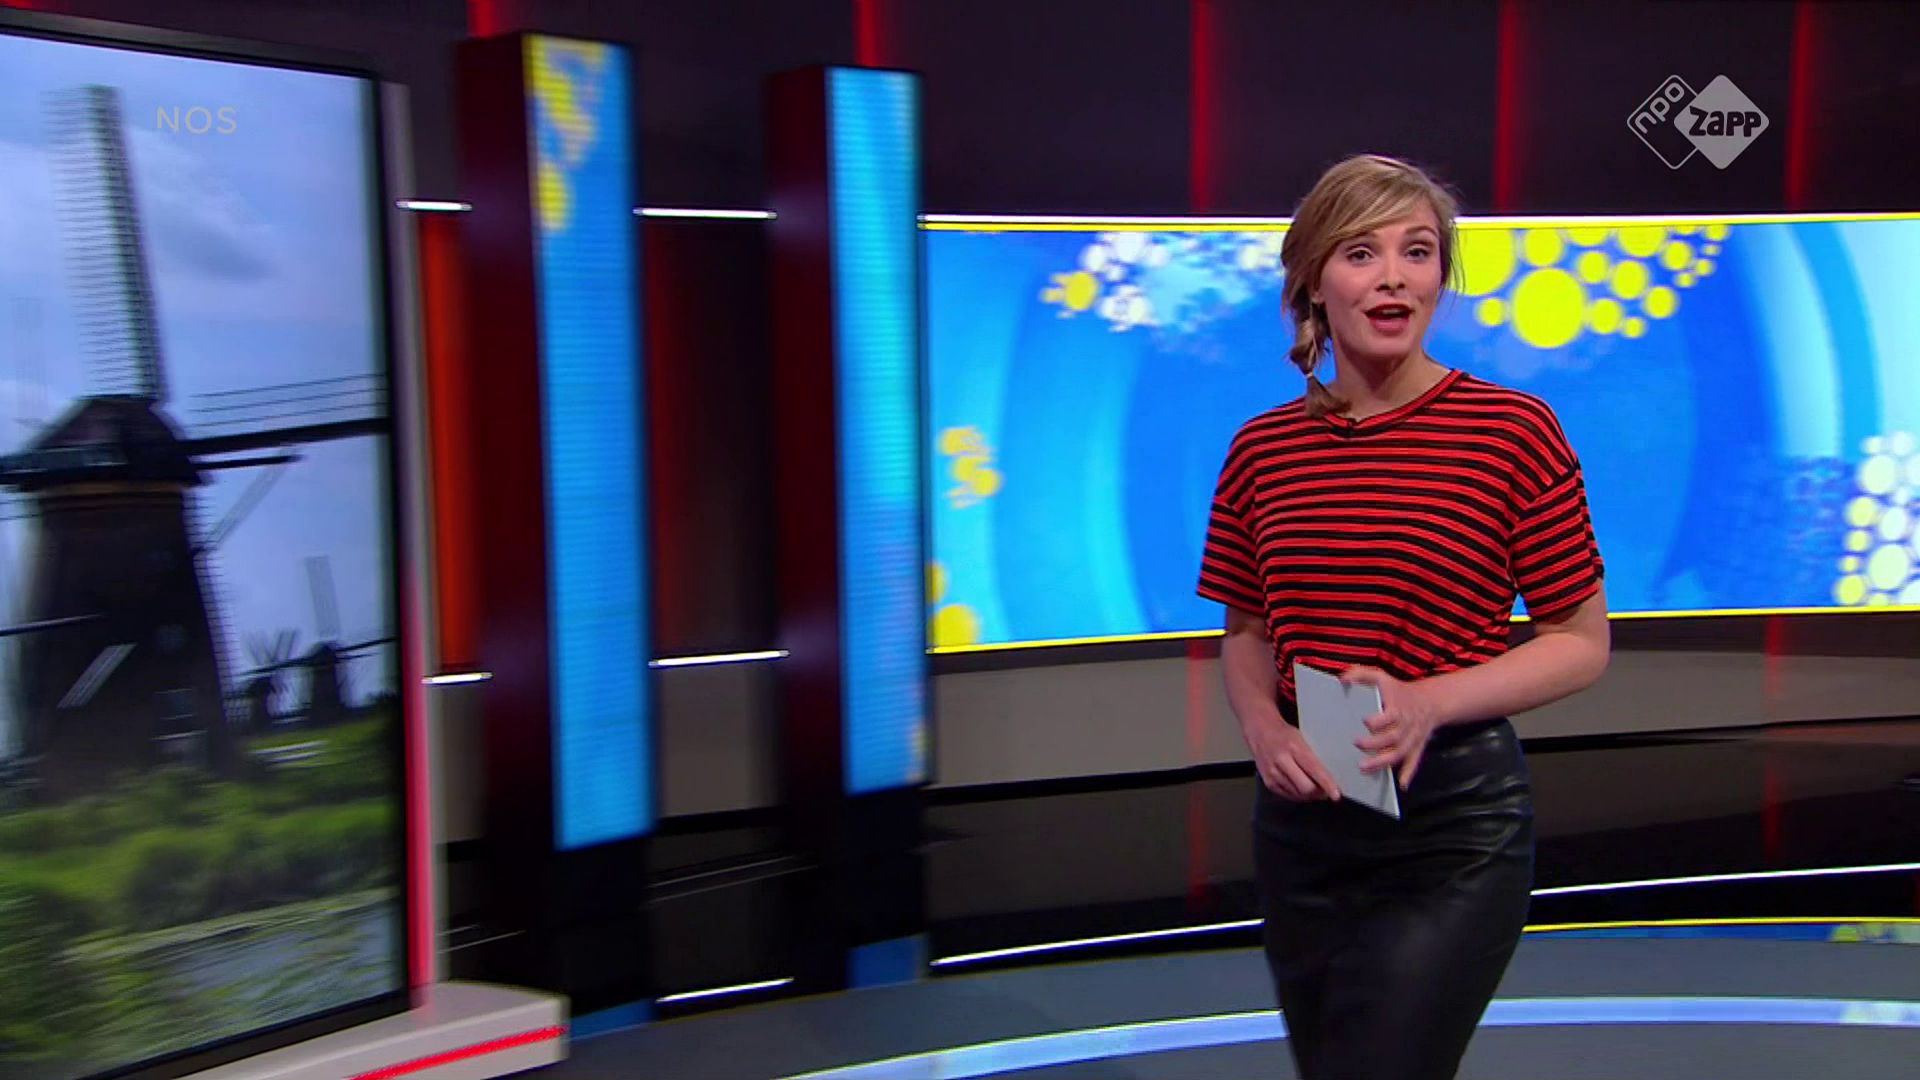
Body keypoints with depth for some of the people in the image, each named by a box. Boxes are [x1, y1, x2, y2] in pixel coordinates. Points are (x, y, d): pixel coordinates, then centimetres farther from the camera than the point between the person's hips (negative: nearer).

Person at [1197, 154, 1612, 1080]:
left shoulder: (1515, 431, -8)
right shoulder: (1262, 449, 3)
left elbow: (1582, 643, -4)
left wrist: (1431, 701, -19)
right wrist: (1262, 727, -7)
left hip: (1453, 825, -4)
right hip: (1302, 815, 5)